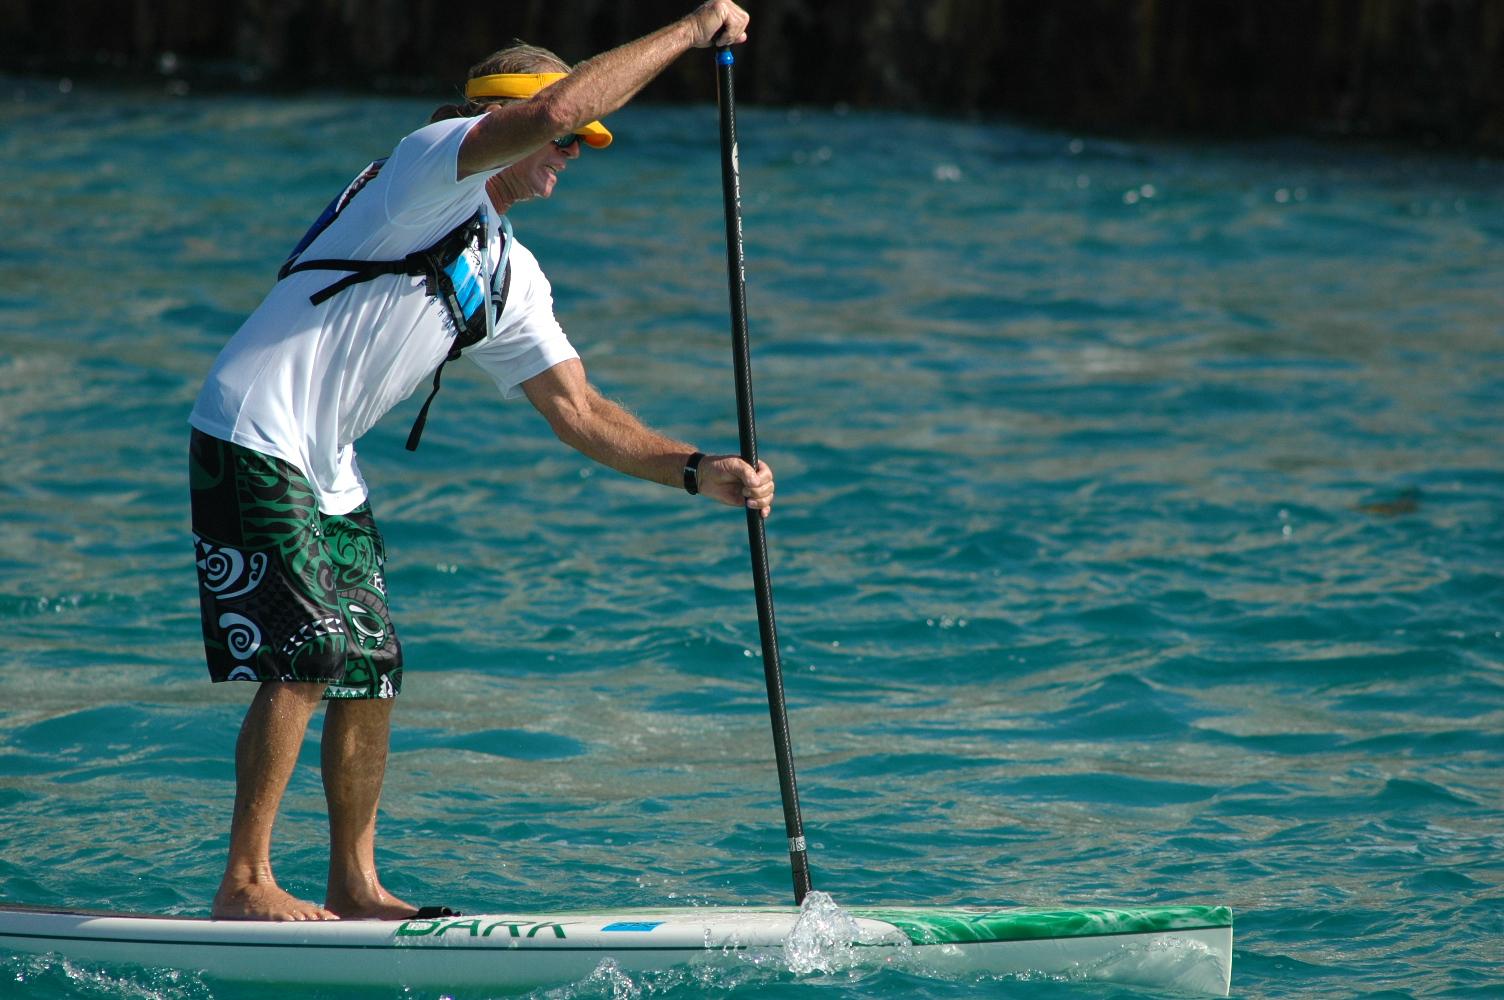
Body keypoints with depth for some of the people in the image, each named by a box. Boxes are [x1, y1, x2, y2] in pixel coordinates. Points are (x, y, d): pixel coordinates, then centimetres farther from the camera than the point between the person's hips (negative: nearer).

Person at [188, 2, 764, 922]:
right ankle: (245, 886, -10)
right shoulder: (435, 162, -9)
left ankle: (354, 887, 18)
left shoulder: (512, 278, 16)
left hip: (327, 474, 10)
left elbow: (579, 411, 15)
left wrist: (700, 472, 2)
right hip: (253, 440, -10)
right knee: (309, 658, -14)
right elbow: (553, 109, -26)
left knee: (372, 674, 9)